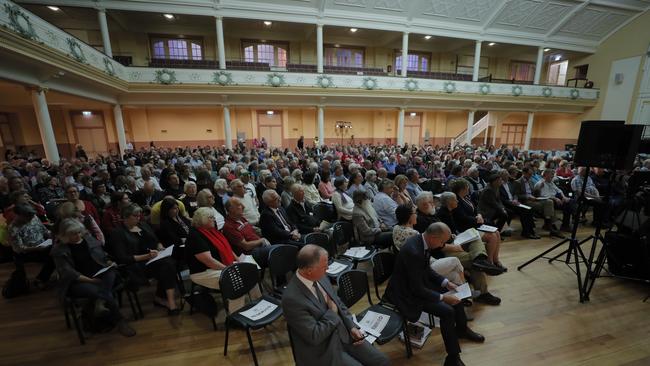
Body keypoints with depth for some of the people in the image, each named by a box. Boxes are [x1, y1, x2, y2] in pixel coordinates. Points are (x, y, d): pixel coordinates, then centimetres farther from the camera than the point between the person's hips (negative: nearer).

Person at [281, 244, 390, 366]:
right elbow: (315, 336, -25)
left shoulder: (320, 277, -5)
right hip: (323, 350, -6)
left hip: (345, 334, 7)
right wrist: (332, 312, -14)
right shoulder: (291, 298, -28)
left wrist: (352, 327, -4)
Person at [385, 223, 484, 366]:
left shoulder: (421, 240, -7)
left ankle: (462, 329, 36)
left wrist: (445, 282, 1)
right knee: (447, 311, -18)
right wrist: (443, 297, -20)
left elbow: (426, 268, 9)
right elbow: (417, 289, -27)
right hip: (406, 291, -10)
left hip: (418, 281, 10)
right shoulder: (413, 252, -35)